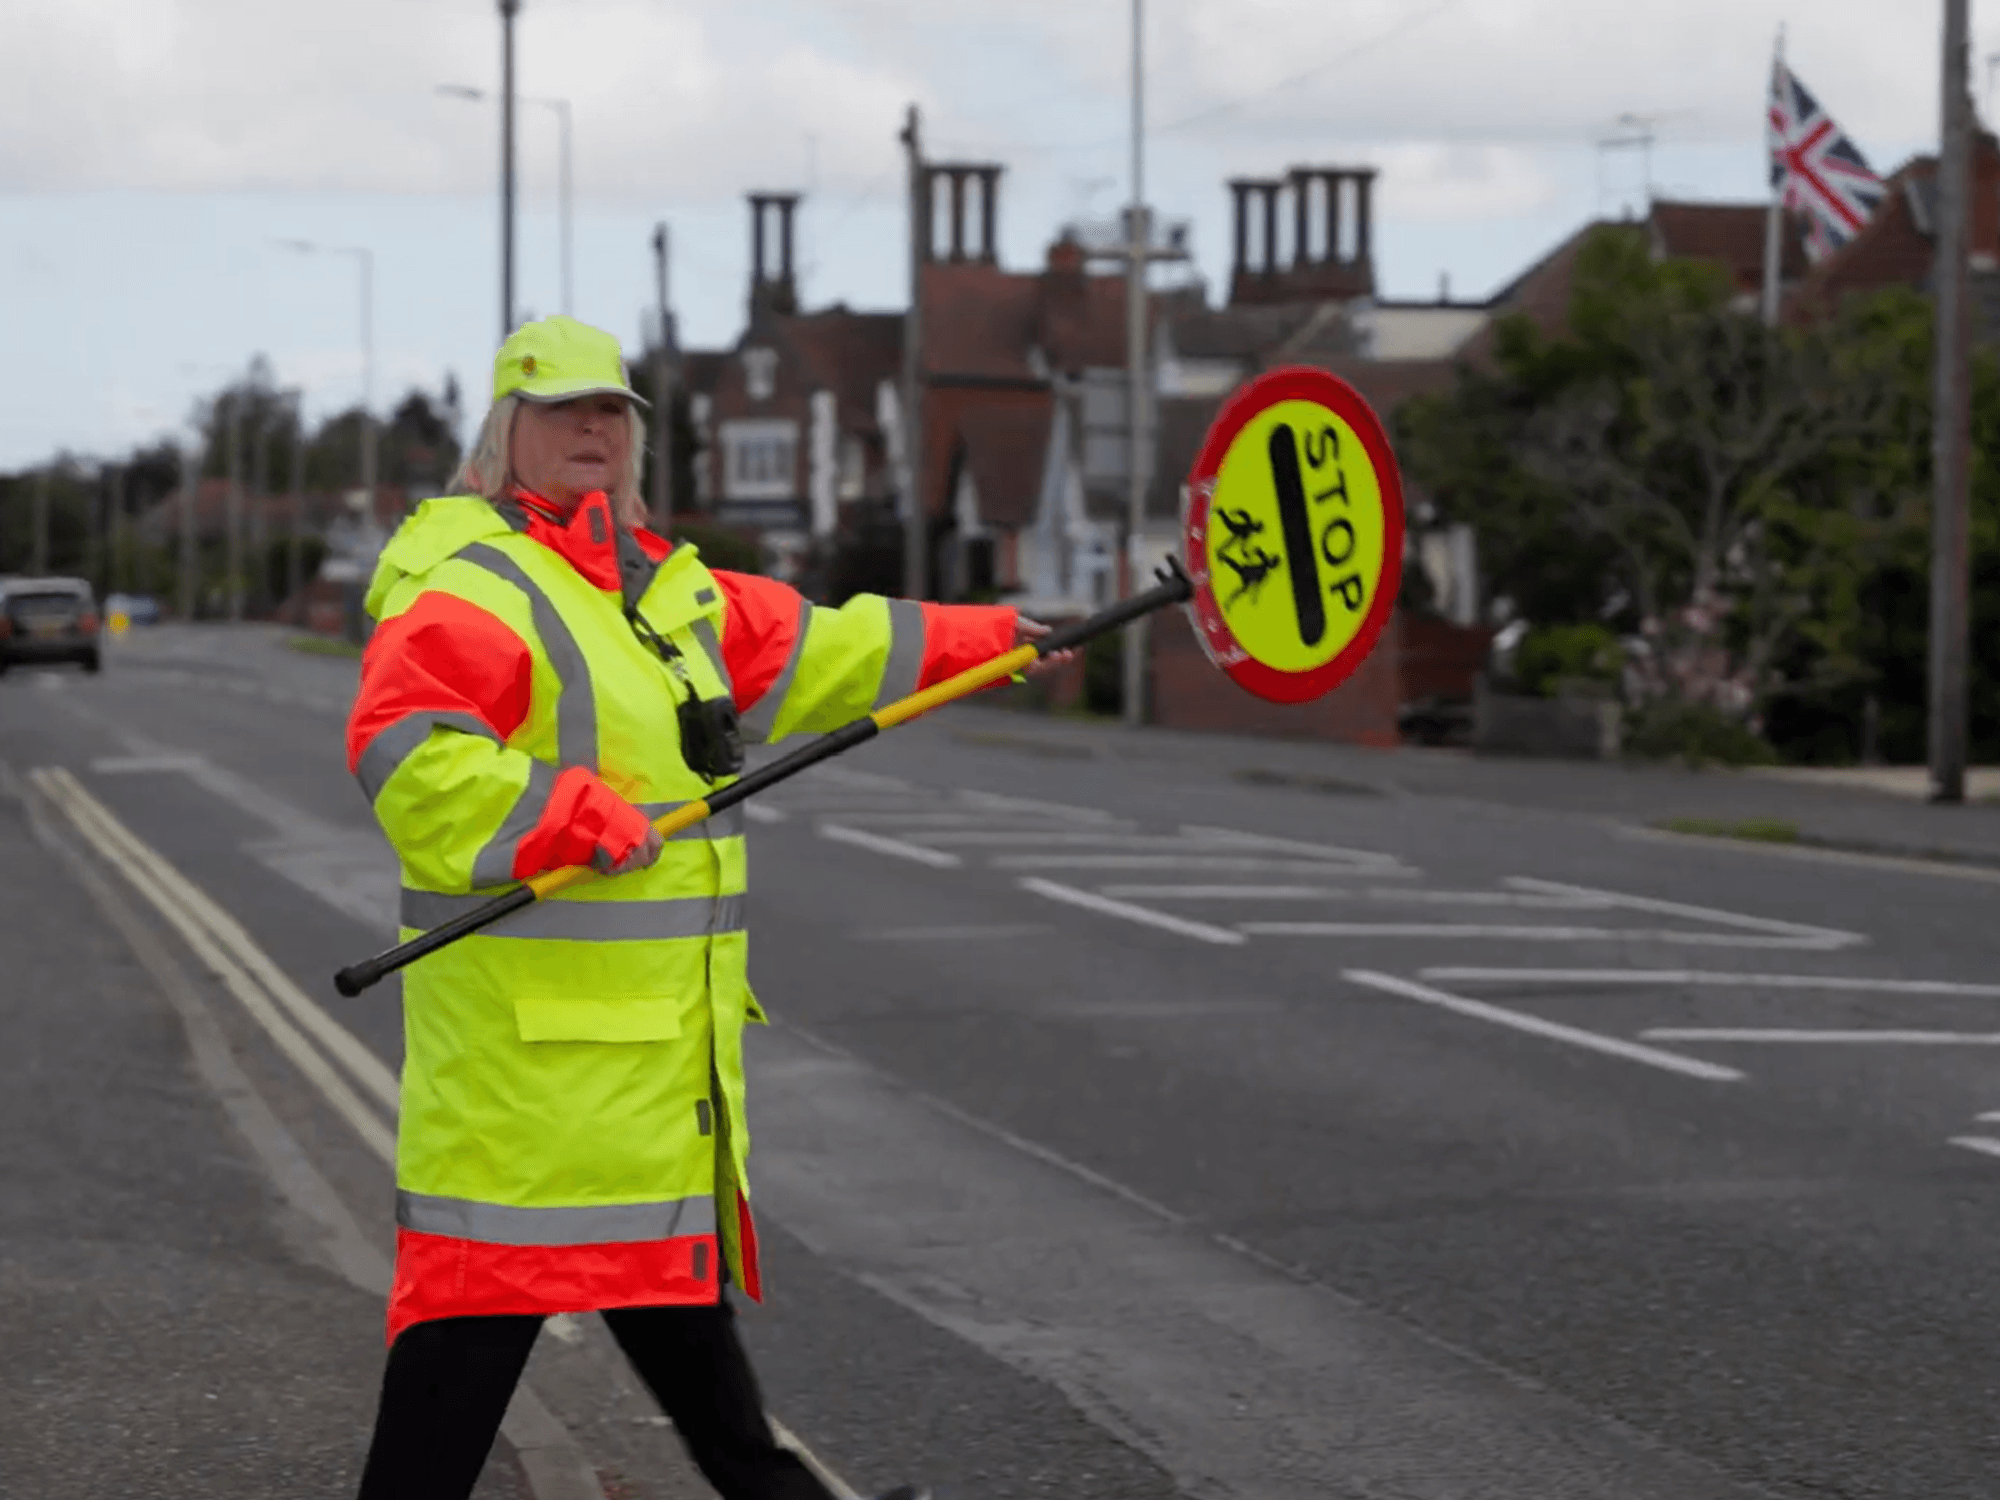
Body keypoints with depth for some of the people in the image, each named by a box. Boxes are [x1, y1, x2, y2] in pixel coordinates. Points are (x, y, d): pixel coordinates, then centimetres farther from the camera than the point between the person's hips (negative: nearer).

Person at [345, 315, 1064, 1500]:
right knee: (493, 1275, -9)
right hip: (529, 1028, -9)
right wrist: (577, 817, -28)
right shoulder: (470, 590, -13)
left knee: (671, 1258, 20)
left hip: (655, 1024, 9)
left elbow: (814, 651, 26)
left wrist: (983, 637, 26)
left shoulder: (671, 590, 17)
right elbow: (405, 751, -26)